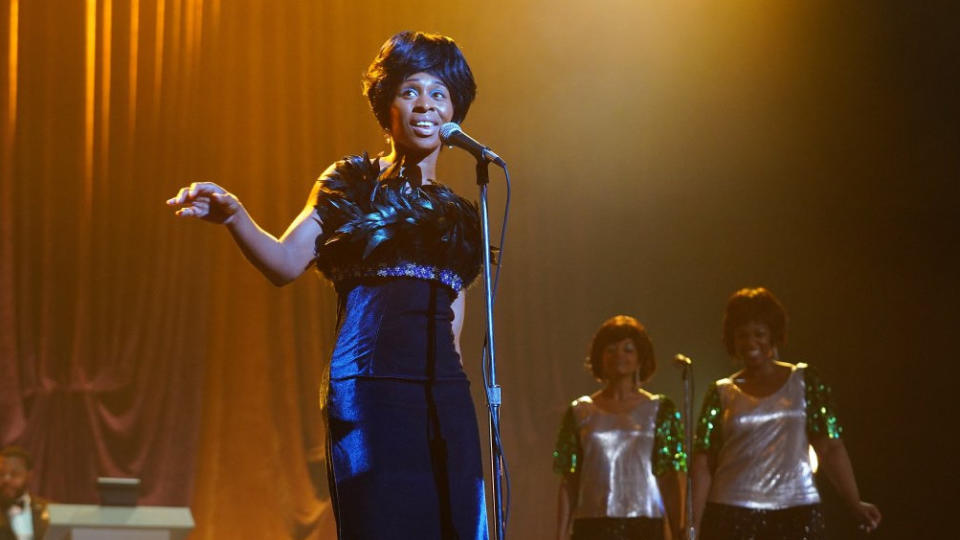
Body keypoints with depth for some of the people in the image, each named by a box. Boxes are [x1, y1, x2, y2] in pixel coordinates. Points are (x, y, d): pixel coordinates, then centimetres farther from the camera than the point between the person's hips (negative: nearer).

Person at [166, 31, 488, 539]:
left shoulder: (458, 213, 18)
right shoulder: (353, 183, 6)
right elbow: (286, 263, -8)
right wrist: (233, 216, -25)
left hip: (445, 399, 5)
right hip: (371, 392, -5)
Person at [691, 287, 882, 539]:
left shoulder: (804, 381, 7)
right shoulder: (721, 393, 8)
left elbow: (830, 446, 3)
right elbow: (703, 464, 3)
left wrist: (855, 504, -7)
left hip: (797, 515, 0)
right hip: (731, 516, 0)